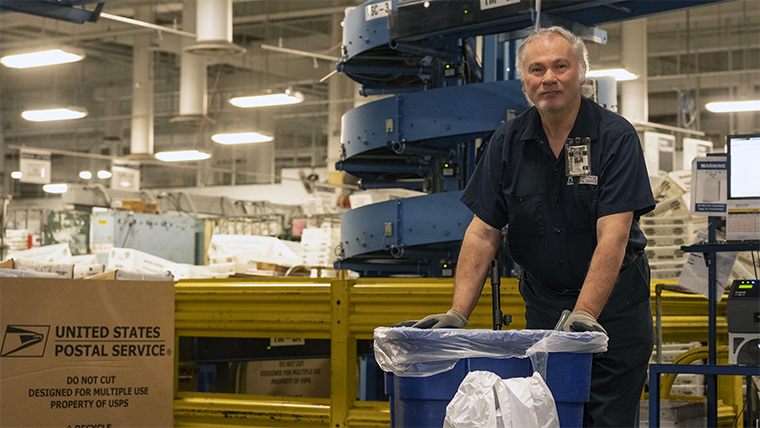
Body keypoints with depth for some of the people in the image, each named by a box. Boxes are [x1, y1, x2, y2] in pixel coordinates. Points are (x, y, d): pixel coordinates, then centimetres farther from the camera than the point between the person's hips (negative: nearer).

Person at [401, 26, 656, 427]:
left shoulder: (615, 136, -11)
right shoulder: (507, 142, 0)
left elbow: (613, 236, -20)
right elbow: (483, 232, -1)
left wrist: (583, 315, -30)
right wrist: (457, 313, -12)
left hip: (614, 302, -3)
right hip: (543, 300, 3)